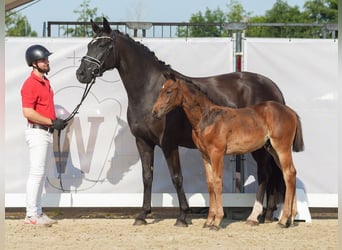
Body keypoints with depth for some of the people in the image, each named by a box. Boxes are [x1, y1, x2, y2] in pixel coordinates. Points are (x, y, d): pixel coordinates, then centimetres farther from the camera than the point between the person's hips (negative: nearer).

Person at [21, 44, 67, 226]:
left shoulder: (45, 82, 14)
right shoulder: (31, 84, -16)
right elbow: (28, 112, -22)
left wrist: (57, 122, 7)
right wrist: (52, 122, -20)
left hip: (47, 132, 10)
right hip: (37, 132, -10)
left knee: (41, 174, 12)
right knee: (36, 173, -9)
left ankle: (37, 212, 18)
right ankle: (31, 215, -6)